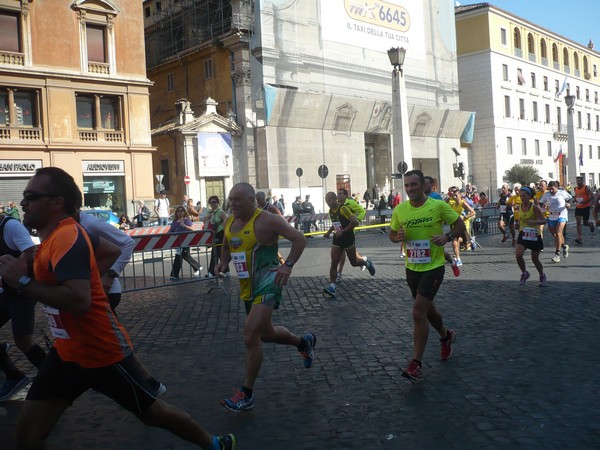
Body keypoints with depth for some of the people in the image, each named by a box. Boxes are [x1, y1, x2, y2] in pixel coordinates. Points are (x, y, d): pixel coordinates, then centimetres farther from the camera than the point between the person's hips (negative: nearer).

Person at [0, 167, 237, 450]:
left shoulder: (66, 237, -23)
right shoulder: (55, 235, 6)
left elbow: (79, 301, -36)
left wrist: (23, 281, -27)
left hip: (103, 353, -9)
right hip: (67, 352, 9)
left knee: (150, 411, 11)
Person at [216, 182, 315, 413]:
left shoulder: (267, 220, -14)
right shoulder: (229, 222, 8)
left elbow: (299, 238, -14)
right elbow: (227, 247, 25)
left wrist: (288, 265, -27)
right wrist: (224, 262, 3)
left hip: (267, 281, -9)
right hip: (247, 287, 9)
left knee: (250, 336, -19)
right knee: (266, 333, 22)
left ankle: (246, 395, -7)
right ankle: (304, 342, 50)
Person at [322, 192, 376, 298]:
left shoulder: (343, 209, -18)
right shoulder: (330, 211, 7)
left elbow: (355, 222, -23)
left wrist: (343, 231, -23)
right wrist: (329, 232, 9)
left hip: (348, 239, -6)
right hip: (337, 240, 6)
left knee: (354, 262, 9)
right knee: (333, 263, -6)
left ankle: (366, 262, 42)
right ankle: (332, 287, -8)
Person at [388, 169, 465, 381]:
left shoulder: (438, 206, -11)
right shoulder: (400, 210, -1)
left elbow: (460, 225, 0)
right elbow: (392, 233, 12)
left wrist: (447, 237, -19)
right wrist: (397, 237, -12)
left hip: (433, 267, -5)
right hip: (412, 268, 5)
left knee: (418, 313, -13)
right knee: (428, 310, 20)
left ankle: (416, 364, -4)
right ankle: (446, 336, 51)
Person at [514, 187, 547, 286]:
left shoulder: (534, 207, -16)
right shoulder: (520, 207, 1)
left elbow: (544, 220, -19)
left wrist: (534, 222, -37)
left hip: (535, 235, -4)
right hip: (523, 234, 4)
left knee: (535, 259, 7)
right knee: (518, 254, -18)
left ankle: (542, 276, 34)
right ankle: (524, 273, 6)